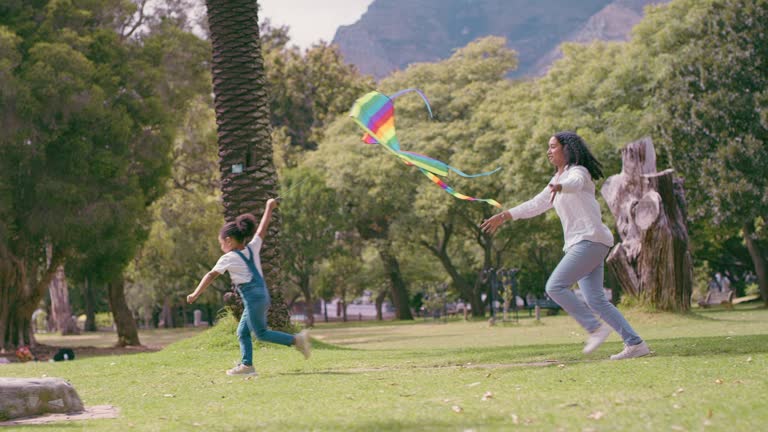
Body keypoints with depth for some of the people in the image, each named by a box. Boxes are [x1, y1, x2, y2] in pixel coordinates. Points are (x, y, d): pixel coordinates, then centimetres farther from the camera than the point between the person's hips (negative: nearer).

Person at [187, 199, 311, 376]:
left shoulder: (229, 258, -7)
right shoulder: (252, 248, 8)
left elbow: (211, 276, -7)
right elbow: (262, 229, 17)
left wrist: (195, 294, -5)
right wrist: (269, 208, 28)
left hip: (252, 298, -8)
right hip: (262, 295, 8)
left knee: (261, 333, -2)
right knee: (242, 332, 13)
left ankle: (296, 339, -9)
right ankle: (247, 364, 10)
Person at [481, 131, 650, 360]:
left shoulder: (579, 171, -4)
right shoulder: (557, 180, 24)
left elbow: (575, 183, -30)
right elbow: (535, 205, 30)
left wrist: (560, 186, -52)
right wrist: (503, 216, 27)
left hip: (590, 239, -9)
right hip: (578, 244, 9)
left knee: (555, 286, -16)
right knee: (595, 299, 0)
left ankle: (595, 328, -14)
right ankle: (635, 343, 0)